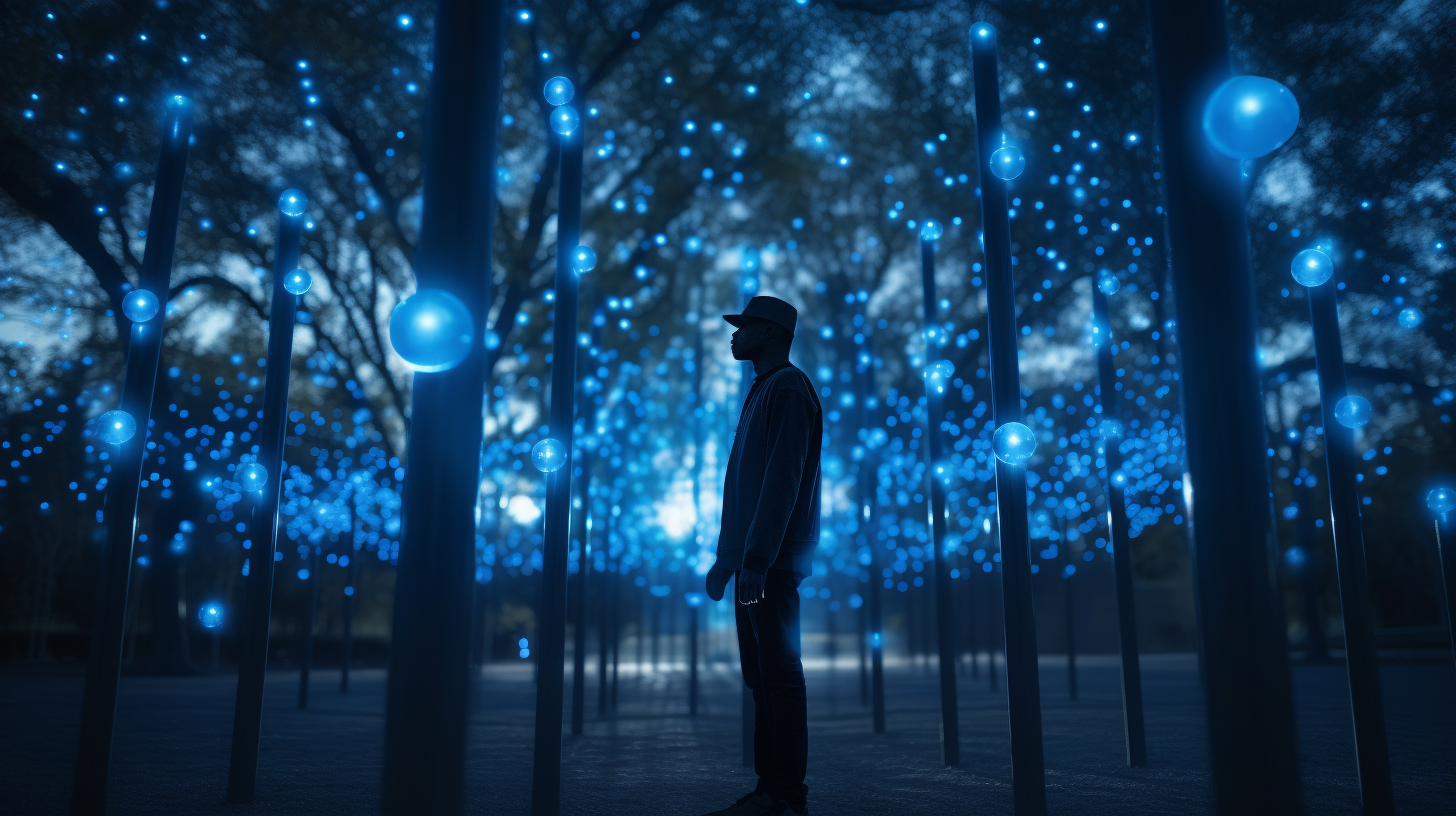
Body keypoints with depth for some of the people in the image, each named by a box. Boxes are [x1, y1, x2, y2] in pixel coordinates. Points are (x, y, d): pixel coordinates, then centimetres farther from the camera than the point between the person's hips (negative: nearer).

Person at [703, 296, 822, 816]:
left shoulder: (788, 389, -7)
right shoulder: (762, 392, 23)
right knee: (762, 677, 9)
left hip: (773, 561, -10)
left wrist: (756, 559, -22)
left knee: (780, 675, -8)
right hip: (753, 561, 10)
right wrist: (727, 558, 21)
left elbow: (782, 480, -17)